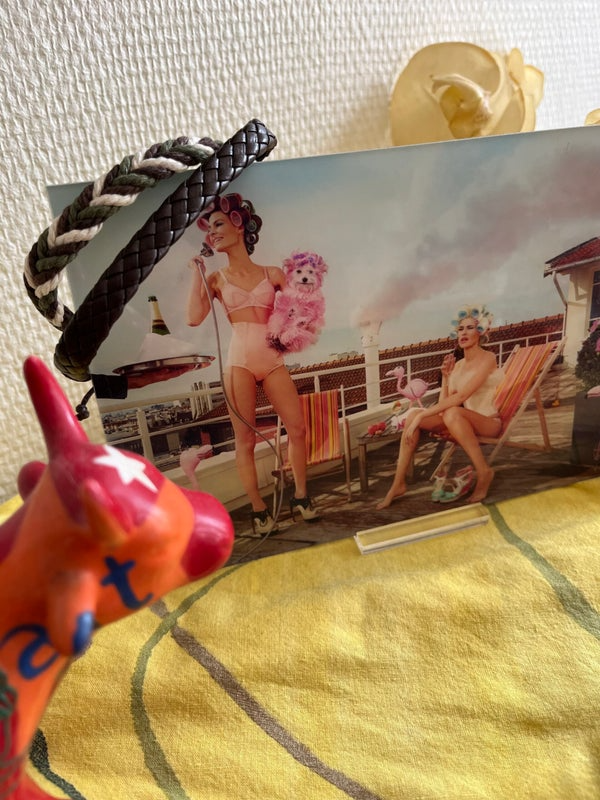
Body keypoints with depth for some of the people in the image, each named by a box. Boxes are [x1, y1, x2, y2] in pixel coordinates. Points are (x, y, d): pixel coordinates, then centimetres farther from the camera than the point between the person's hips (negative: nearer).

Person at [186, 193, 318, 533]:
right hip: (240, 359, -1)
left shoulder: (272, 273, 10)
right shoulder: (216, 279, 9)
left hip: (273, 359, 1)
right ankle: (259, 510, 9)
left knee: (298, 427, -1)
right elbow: (194, 318, -6)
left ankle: (301, 497, 16)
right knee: (245, 438, -1)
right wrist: (197, 273, -3)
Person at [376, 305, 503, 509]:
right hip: (463, 421, 7)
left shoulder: (487, 358, -9)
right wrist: (445, 376, -3)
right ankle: (398, 483, -14)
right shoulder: (458, 365, 13)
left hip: (489, 422, -7)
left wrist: (422, 416, -26)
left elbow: (461, 396, -24)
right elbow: (444, 402, 6)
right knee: (413, 414, -15)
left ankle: (484, 472, -24)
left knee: (452, 413, -39)